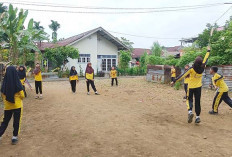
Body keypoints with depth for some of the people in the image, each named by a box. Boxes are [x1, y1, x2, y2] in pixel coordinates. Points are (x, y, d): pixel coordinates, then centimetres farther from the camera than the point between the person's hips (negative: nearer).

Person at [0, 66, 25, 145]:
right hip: (17, 105, -3)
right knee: (16, 121, 10)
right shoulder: (17, 84, -16)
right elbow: (22, 95, -11)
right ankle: (15, 137, 17)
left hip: (7, 106, 3)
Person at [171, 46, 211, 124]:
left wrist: (174, 81, -17)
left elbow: (183, 75, -20)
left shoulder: (192, 69, -19)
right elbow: (206, 59, 6)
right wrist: (208, 51, 21)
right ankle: (198, 117, 10)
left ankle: (190, 111, -13)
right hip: (198, 87, 3)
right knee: (197, 101, 9)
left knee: (189, 99, 12)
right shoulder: (202, 68, -9)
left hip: (191, 87, -3)